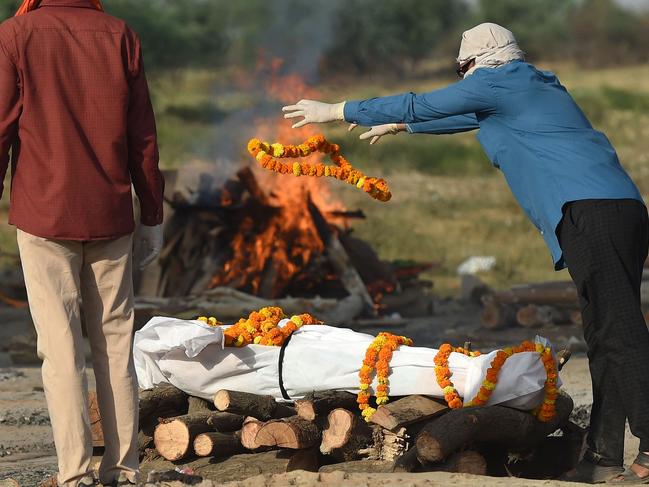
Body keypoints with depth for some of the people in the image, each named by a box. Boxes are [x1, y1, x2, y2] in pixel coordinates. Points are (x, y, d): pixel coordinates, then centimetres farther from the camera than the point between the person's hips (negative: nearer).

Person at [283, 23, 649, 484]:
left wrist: (332, 111, 20)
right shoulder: (538, 87, 32)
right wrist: (398, 126, 59)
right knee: (609, 332, 7)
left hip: (591, 213, -9)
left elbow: (416, 105, 10)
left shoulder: (496, 82, 5)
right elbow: (467, 117, 47)